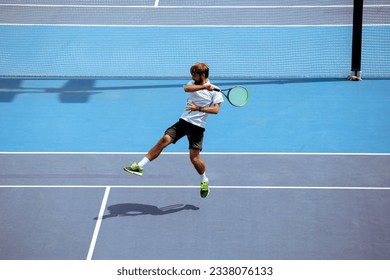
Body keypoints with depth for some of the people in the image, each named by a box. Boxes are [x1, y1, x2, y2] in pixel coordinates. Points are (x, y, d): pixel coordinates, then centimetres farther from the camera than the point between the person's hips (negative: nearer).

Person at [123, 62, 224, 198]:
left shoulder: (215, 91, -5)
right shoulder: (193, 83, 10)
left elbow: (216, 109, -16)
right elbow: (186, 88, -14)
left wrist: (199, 108, -26)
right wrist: (205, 86, -24)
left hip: (197, 126, -4)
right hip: (184, 120, 4)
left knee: (194, 158, -8)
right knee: (164, 140, -14)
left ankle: (204, 181, 21)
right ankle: (139, 166, -14)